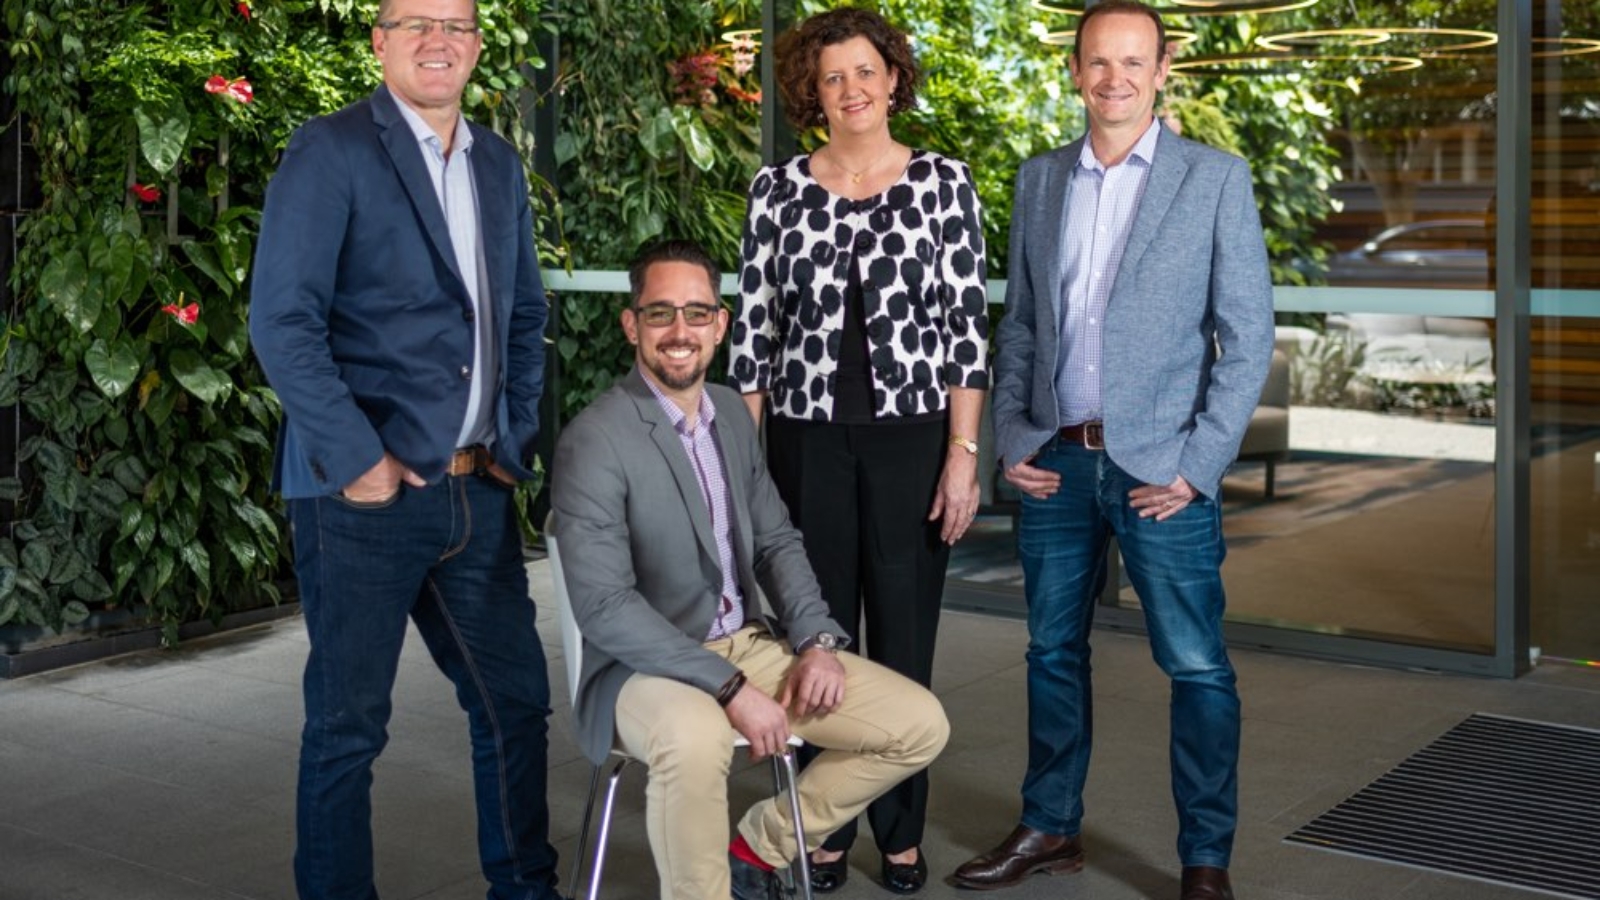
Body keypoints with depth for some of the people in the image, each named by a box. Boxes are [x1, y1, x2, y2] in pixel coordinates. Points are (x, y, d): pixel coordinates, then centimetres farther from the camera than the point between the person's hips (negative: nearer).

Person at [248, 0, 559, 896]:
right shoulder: (331, 149, -6)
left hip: (478, 490, 6)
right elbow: (283, 321, -12)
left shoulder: (501, 164, 13)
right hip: (365, 491, -6)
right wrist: (356, 459, -16)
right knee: (348, 722, 3)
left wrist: (516, 437, 10)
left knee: (516, 699, 13)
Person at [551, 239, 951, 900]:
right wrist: (729, 688, -25)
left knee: (920, 724, -1)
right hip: (646, 666, -7)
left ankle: (762, 846, 14)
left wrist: (816, 640, -4)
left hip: (750, 643, 7)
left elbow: (776, 540, 13)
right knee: (696, 737, -41)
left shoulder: (731, 411, 7)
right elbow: (602, 605, -23)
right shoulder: (594, 441, -17)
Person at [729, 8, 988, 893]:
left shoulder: (943, 183, -1)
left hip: (912, 438, -1)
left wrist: (964, 452, -8)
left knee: (904, 639, 6)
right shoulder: (777, 189, 3)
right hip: (807, 441, 1)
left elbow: (967, 328, -2)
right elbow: (753, 330, 4)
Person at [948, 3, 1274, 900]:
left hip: (1160, 468, -3)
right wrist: (1011, 438, 3)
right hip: (1055, 462, 4)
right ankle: (1051, 828, 28)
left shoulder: (1216, 179, -1)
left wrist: (1198, 464, -9)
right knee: (1054, 653, 13)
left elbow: (1248, 336, -3)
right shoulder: (1040, 180, 10)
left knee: (1198, 667, 0)